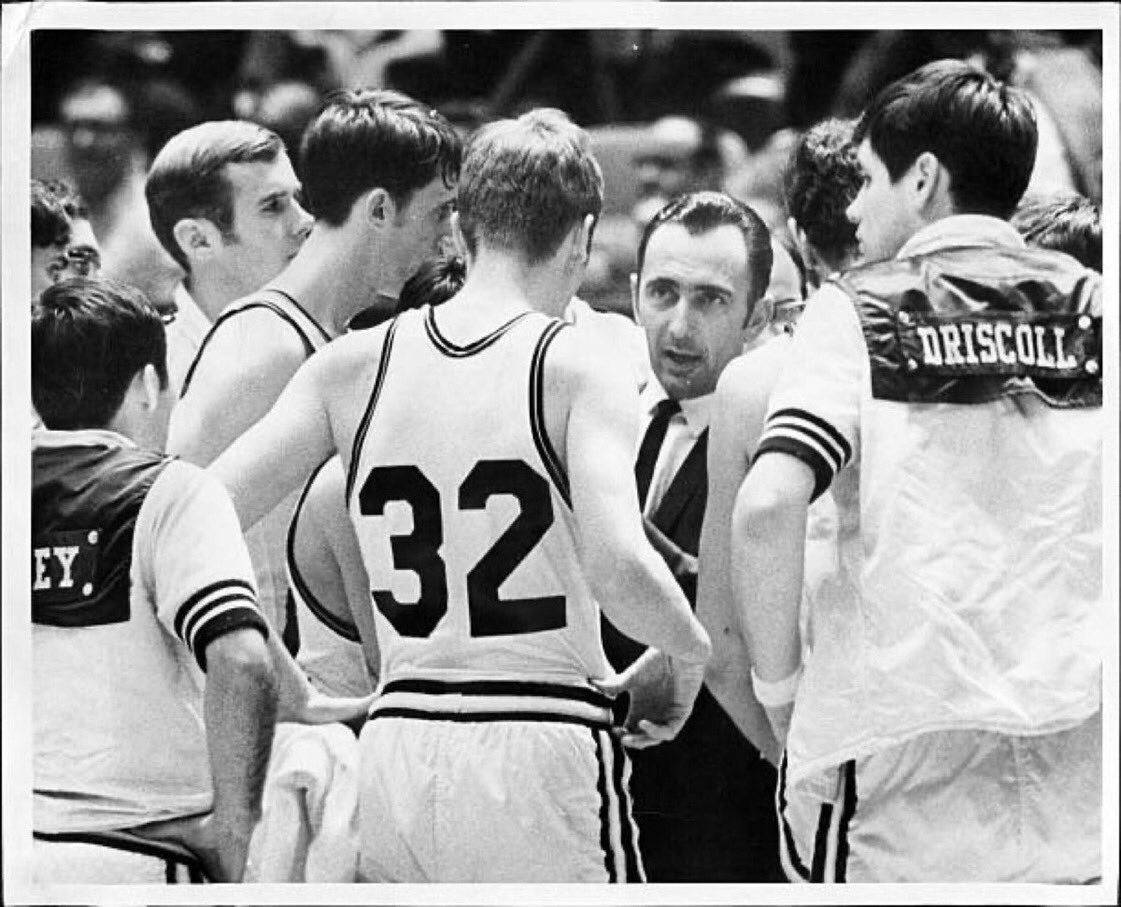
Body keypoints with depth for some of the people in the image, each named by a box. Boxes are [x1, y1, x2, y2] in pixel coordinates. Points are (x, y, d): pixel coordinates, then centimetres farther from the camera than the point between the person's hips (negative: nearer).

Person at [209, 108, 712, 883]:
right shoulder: (575, 368, -5)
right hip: (542, 753, -4)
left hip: (393, 756, 5)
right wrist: (685, 652, 1)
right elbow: (618, 565, -20)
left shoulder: (353, 367, 7)